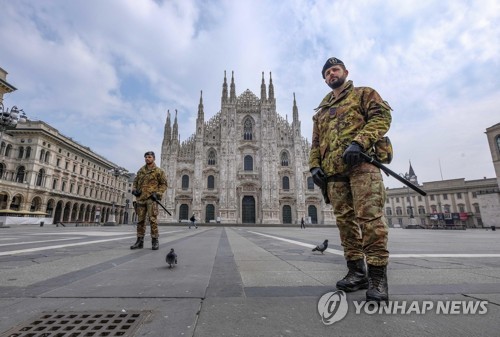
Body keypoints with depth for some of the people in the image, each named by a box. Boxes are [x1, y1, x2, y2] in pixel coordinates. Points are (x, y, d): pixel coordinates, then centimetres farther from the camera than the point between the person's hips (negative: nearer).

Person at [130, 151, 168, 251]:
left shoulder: (158, 171, 2)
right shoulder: (141, 170, 16)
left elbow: (164, 184, 1)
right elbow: (135, 181, 24)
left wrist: (157, 193, -11)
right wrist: (134, 190, 4)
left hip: (151, 198, -5)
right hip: (140, 198, 5)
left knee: (152, 219, -9)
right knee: (140, 220, 8)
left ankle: (155, 241, -1)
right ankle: (140, 241, 16)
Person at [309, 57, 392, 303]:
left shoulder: (363, 93, 17)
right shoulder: (321, 111, 29)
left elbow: (382, 116, 0)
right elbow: (315, 143, 24)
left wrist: (359, 142, -17)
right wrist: (315, 166, 6)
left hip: (361, 162, -4)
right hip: (333, 171, 5)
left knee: (369, 214, -13)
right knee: (345, 219, 2)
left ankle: (378, 275, -4)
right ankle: (357, 271, 11)